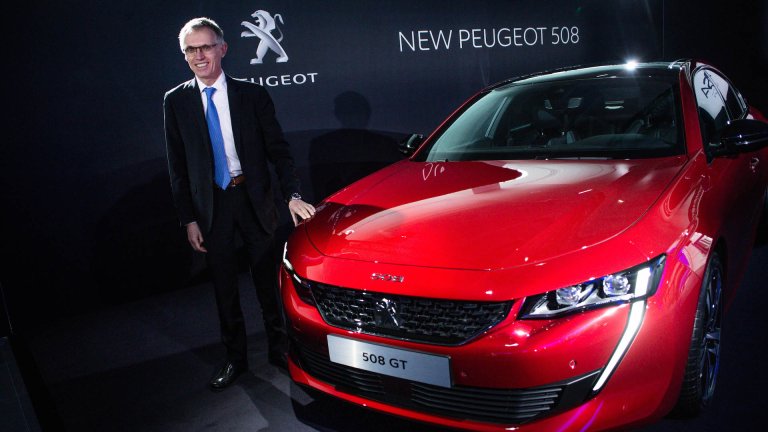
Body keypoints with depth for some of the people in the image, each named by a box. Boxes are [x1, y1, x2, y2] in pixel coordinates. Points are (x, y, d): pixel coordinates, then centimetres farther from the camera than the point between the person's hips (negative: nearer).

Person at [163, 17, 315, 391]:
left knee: (267, 279, 10)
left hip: (254, 199, -1)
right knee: (224, 286, 11)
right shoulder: (176, 101, 1)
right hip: (210, 204, 1)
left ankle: (278, 348, 28)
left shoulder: (252, 94, -3)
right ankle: (235, 357, 27)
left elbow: (277, 148, -2)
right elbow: (177, 165, 2)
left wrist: (292, 195, -14)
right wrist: (189, 219, -2)